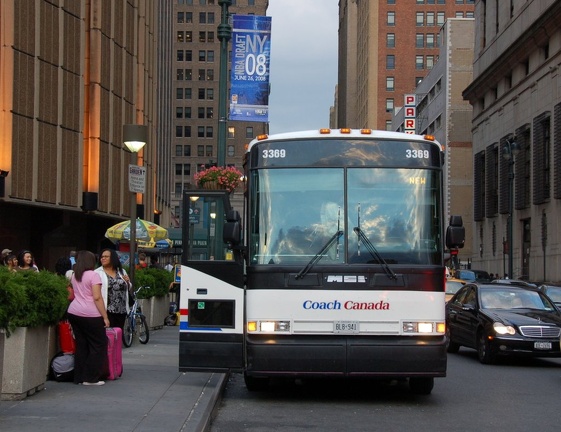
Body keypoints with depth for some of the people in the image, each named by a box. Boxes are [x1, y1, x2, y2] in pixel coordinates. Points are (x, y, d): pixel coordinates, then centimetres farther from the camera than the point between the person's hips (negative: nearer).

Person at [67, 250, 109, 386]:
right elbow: (97, 297, -13)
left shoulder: (74, 276, 15)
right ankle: (91, 378, 2)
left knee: (81, 345, 13)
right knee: (98, 345, 3)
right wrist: (105, 317, -12)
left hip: (73, 312, 7)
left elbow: (74, 294, 9)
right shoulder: (93, 275, -7)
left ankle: (78, 377, 14)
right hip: (90, 315, -7)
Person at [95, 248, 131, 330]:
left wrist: (128, 282, 2)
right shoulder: (98, 273, -3)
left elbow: (128, 289, 24)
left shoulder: (121, 271, 14)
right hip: (107, 311, -5)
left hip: (122, 310, 5)